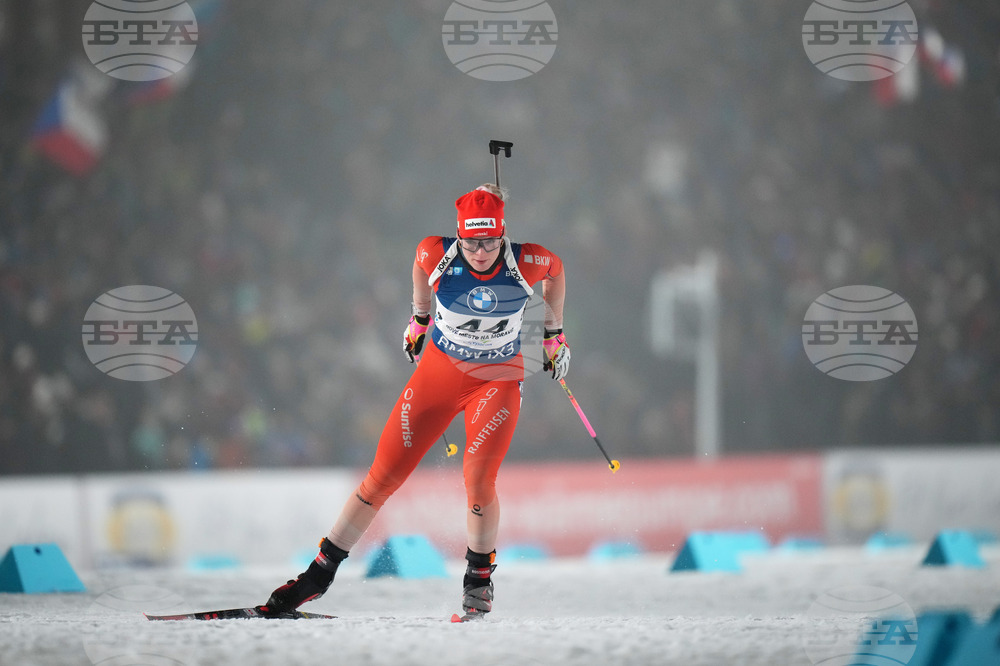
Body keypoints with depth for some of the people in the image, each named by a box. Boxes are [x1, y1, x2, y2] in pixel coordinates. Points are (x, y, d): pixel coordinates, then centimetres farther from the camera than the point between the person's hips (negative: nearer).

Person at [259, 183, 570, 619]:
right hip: (439, 371, 1)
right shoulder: (437, 256, -19)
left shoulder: (528, 263, -20)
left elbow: (556, 269, 4)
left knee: (478, 480, -20)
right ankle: (320, 573, 11)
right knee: (384, 476, 0)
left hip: (498, 380, -1)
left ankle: (479, 578, 5)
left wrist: (554, 334, 13)